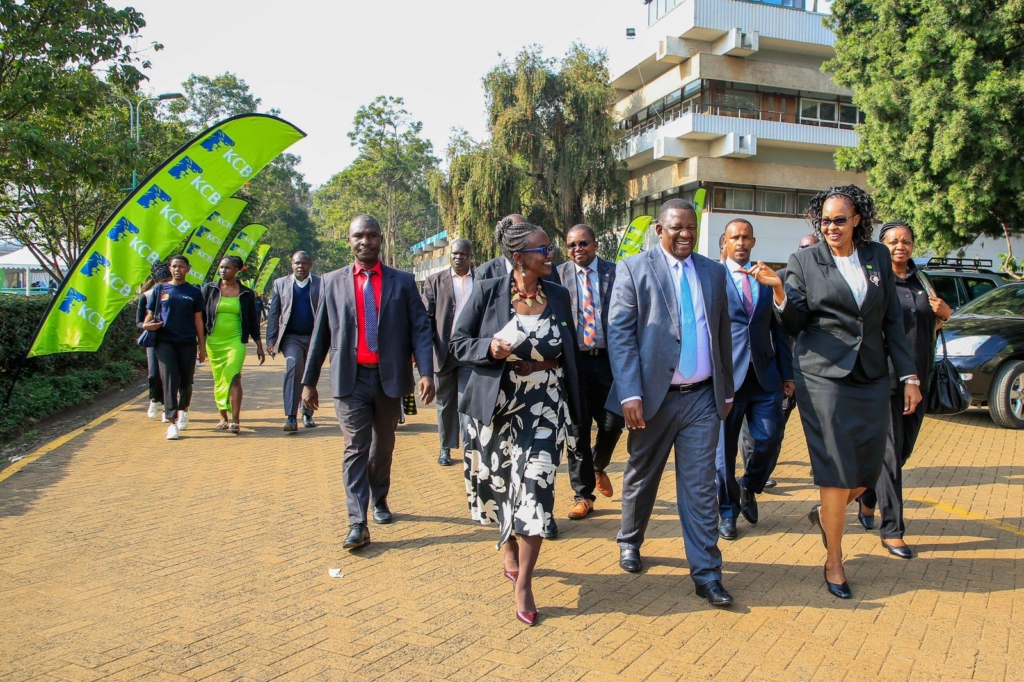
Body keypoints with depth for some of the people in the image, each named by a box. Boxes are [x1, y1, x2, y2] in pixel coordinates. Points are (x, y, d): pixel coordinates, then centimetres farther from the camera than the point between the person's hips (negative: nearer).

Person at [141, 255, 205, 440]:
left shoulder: (194, 292, 7)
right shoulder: (161, 290, 8)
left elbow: (198, 320, 8)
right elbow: (150, 313, 13)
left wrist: (202, 347, 6)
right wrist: (147, 325, -11)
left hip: (187, 343, 1)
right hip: (165, 341, -1)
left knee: (186, 381, 10)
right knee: (169, 380, -10)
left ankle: (183, 410, 36)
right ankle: (172, 422, -13)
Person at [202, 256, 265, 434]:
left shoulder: (246, 293, 5)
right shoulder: (209, 290, 6)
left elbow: (253, 321, 9)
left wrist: (259, 346, 8)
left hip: (236, 341, -2)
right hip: (213, 341, 2)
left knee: (233, 377, -16)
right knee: (219, 379, 8)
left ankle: (235, 420, -18)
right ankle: (224, 418, 20)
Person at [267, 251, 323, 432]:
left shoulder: (321, 284, 2)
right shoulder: (281, 283, 7)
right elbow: (273, 313, 7)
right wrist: (271, 340, 0)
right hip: (291, 337, 0)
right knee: (293, 369, -20)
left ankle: (308, 414, 27)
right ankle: (291, 417, -20)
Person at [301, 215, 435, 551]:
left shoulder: (402, 281, 3)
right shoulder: (333, 281, 5)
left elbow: (420, 329, -3)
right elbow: (320, 334, 7)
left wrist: (426, 373, -14)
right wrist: (308, 381, 6)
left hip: (390, 378, 1)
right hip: (351, 379, -1)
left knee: (384, 446, 15)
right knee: (356, 449, -3)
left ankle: (379, 500, 36)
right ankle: (357, 523, -1)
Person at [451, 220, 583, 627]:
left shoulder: (558, 295, 3)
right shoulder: (488, 292, -5)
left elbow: (571, 352, 10)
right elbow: (459, 342, -2)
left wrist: (573, 405, 10)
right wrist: (489, 348, -22)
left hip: (544, 406, 1)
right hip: (496, 405, -1)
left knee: (535, 488, -7)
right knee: (500, 483, 13)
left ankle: (523, 585, 6)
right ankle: (509, 545, 44)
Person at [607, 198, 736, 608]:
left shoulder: (714, 272, 10)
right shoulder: (634, 268, -3)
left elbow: (723, 333, 14)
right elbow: (619, 333, -10)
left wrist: (727, 389, 13)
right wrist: (630, 394, -18)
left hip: (703, 398, 2)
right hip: (654, 396, -2)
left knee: (701, 487, 4)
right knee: (641, 477, 15)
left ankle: (706, 574, 12)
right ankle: (629, 543, 39)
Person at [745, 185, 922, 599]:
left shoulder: (878, 257, 7)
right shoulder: (804, 262, -2)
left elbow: (893, 321, 10)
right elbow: (796, 325, -5)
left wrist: (909, 376, 7)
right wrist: (779, 291, -24)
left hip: (871, 378, 4)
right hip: (823, 377, -4)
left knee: (867, 471, 7)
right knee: (837, 472, -2)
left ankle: (824, 514, 39)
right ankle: (834, 560, 16)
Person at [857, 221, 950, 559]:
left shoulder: (922, 282, 13)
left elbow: (930, 329, 23)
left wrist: (944, 314, 4)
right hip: (883, 380, -6)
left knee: (903, 451, 14)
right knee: (889, 453, -5)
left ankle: (867, 499, 35)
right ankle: (892, 529, 3)